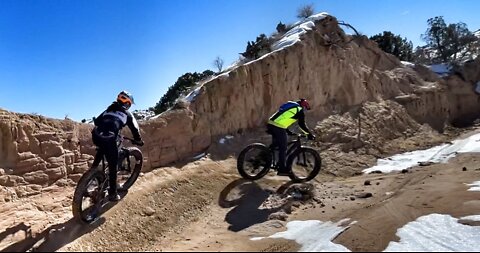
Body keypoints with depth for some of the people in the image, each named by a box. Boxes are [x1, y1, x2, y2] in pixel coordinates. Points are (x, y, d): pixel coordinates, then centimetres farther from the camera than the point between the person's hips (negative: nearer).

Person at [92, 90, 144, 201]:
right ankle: (112, 193, 15)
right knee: (113, 166, 9)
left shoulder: (108, 109, 26)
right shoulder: (127, 114, 14)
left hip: (96, 136, 5)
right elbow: (135, 129, 14)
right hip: (109, 139, -5)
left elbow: (96, 121, 26)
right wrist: (138, 141, 29)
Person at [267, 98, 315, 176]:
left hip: (271, 123, 8)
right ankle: (282, 170, 6)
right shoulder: (299, 110, 5)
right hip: (278, 127, -8)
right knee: (283, 148, 1)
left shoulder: (290, 106, 29)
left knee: (275, 145, 23)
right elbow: (302, 125, 1)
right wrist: (310, 134, 11)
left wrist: (288, 131, 35)